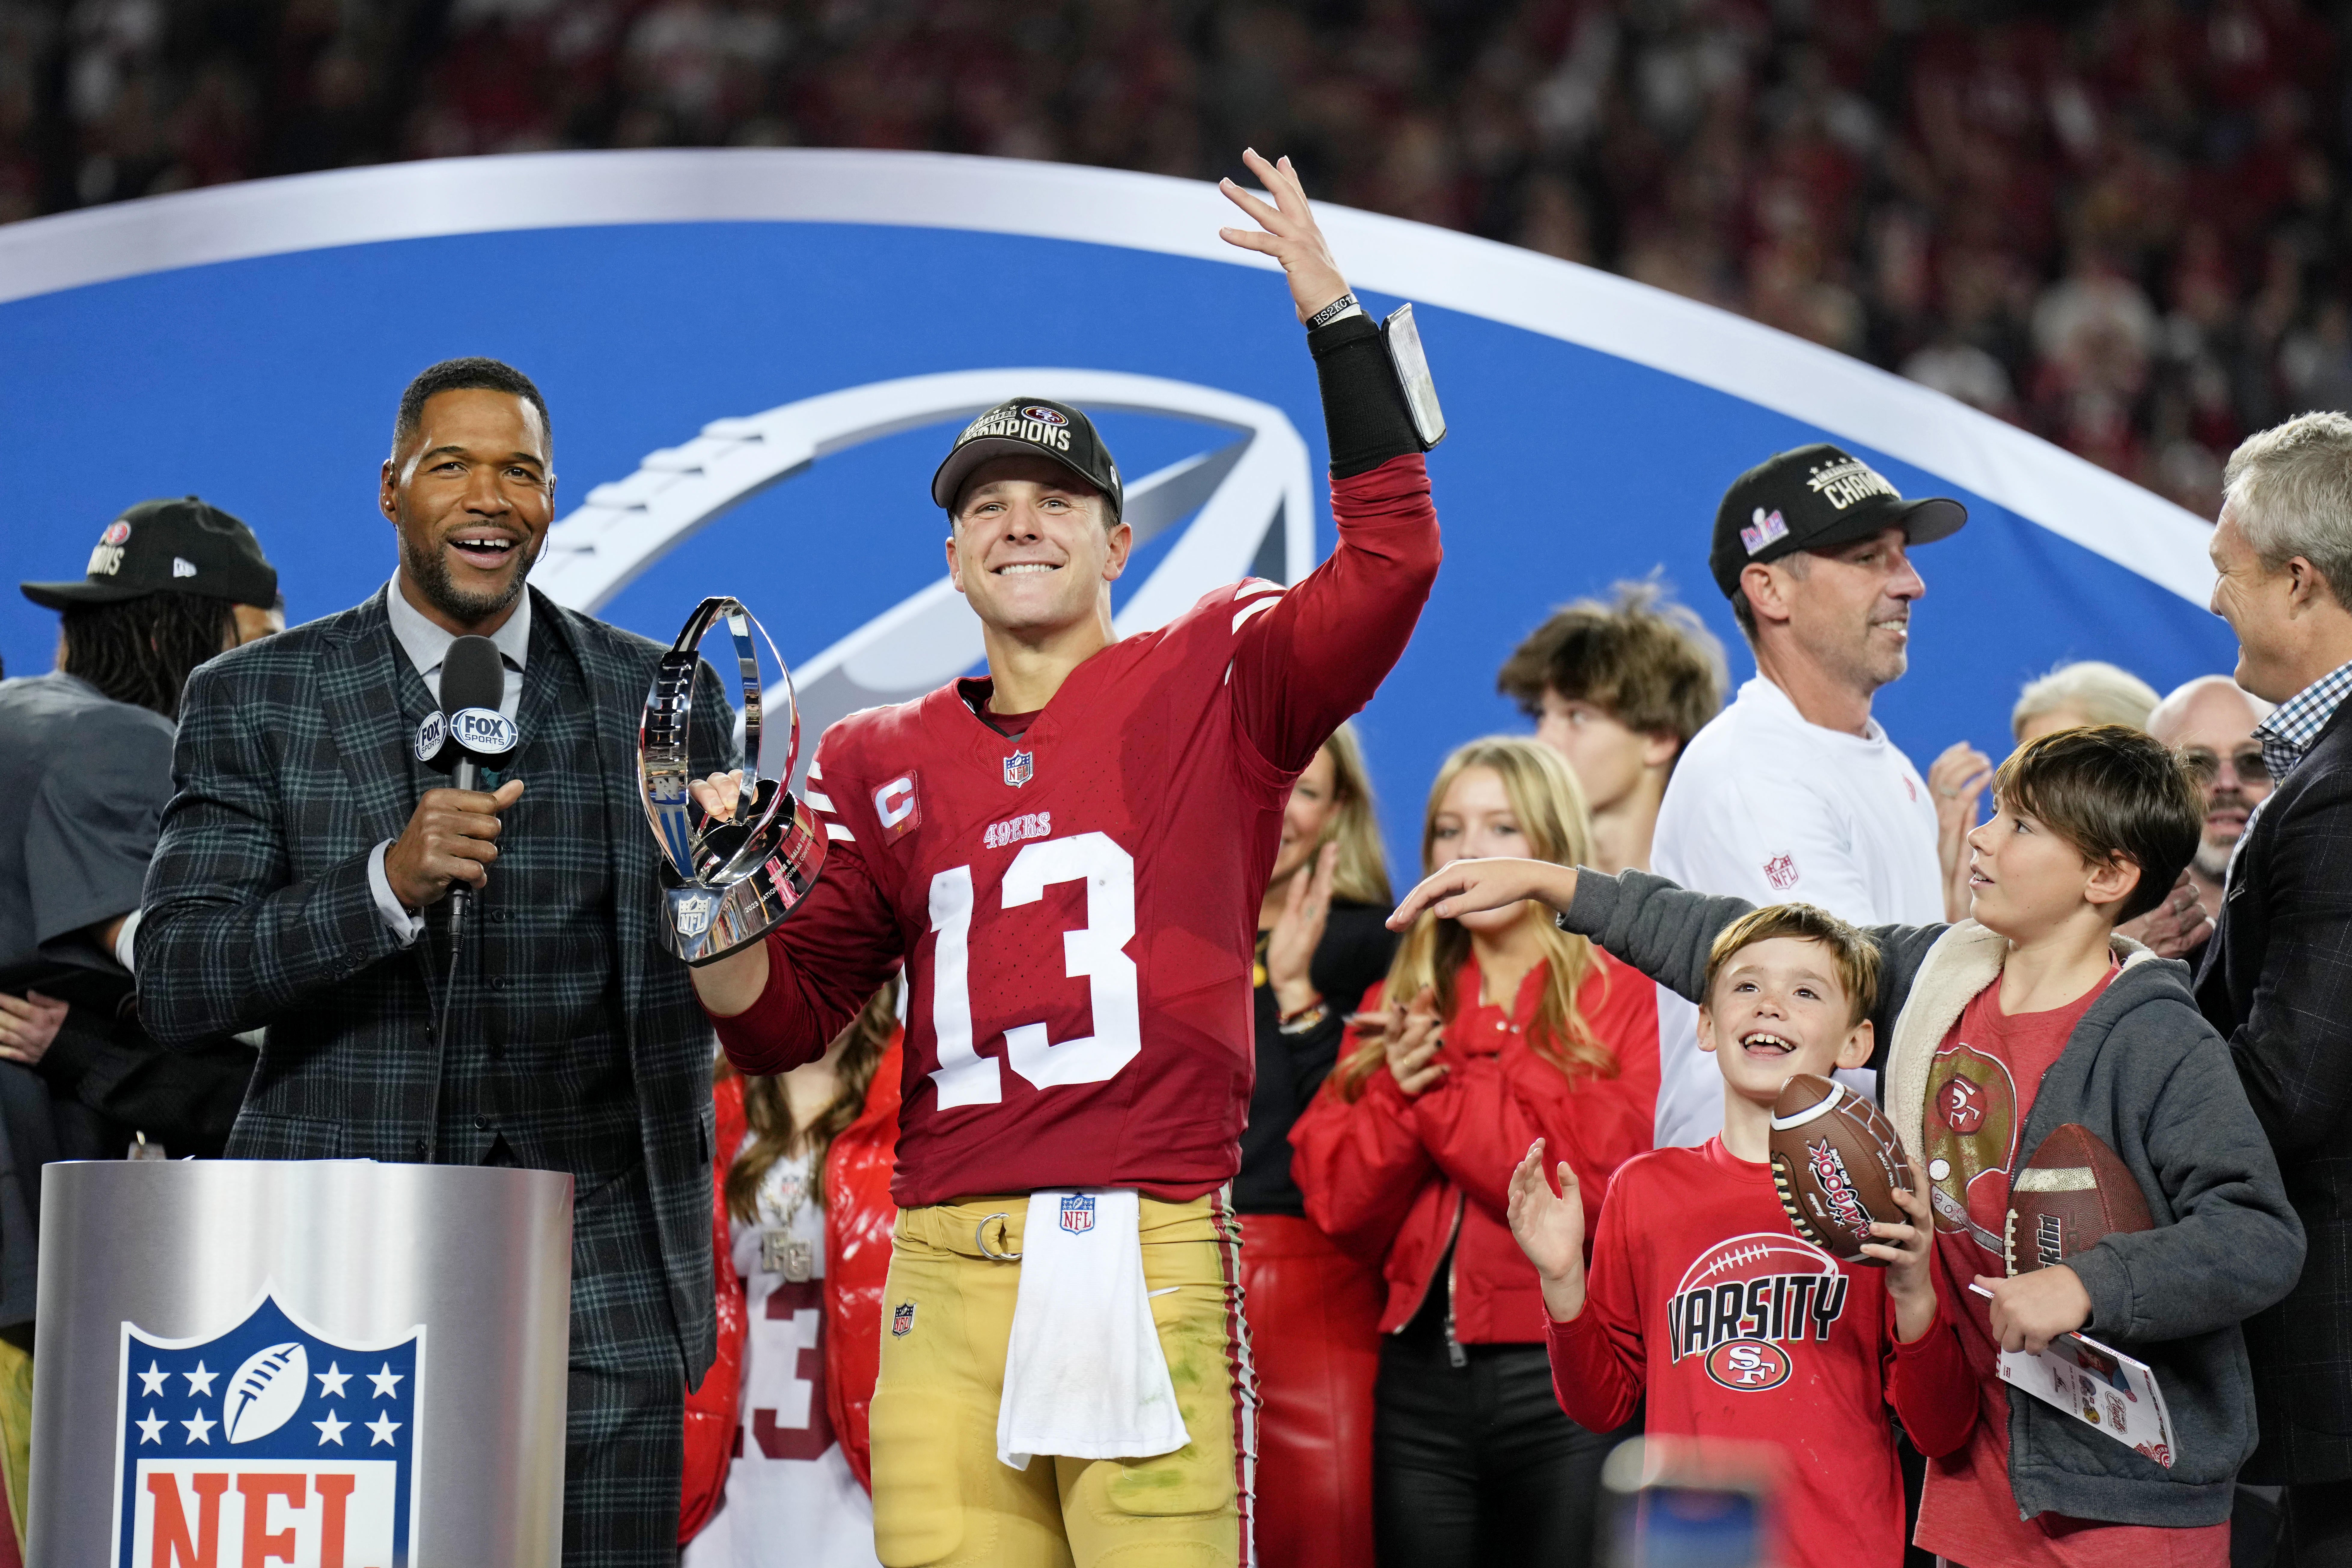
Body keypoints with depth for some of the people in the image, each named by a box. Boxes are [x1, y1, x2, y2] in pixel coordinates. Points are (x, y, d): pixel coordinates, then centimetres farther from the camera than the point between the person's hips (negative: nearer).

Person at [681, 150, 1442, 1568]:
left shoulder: (1214, 682, 9)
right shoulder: (884, 762, 19)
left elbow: (1391, 556, -6)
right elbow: (782, 1022, 17)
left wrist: (1334, 315, -7)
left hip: (1150, 1257, -3)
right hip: (949, 1277, 4)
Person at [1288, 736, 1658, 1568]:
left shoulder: (1626, 998, -1)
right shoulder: (1398, 1006, 13)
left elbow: (1603, 1180, -14)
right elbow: (1341, 1210, 6)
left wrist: (1442, 1094, -12)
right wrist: (1398, 1098, -11)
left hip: (1564, 1382, -4)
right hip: (1421, 1378, 4)